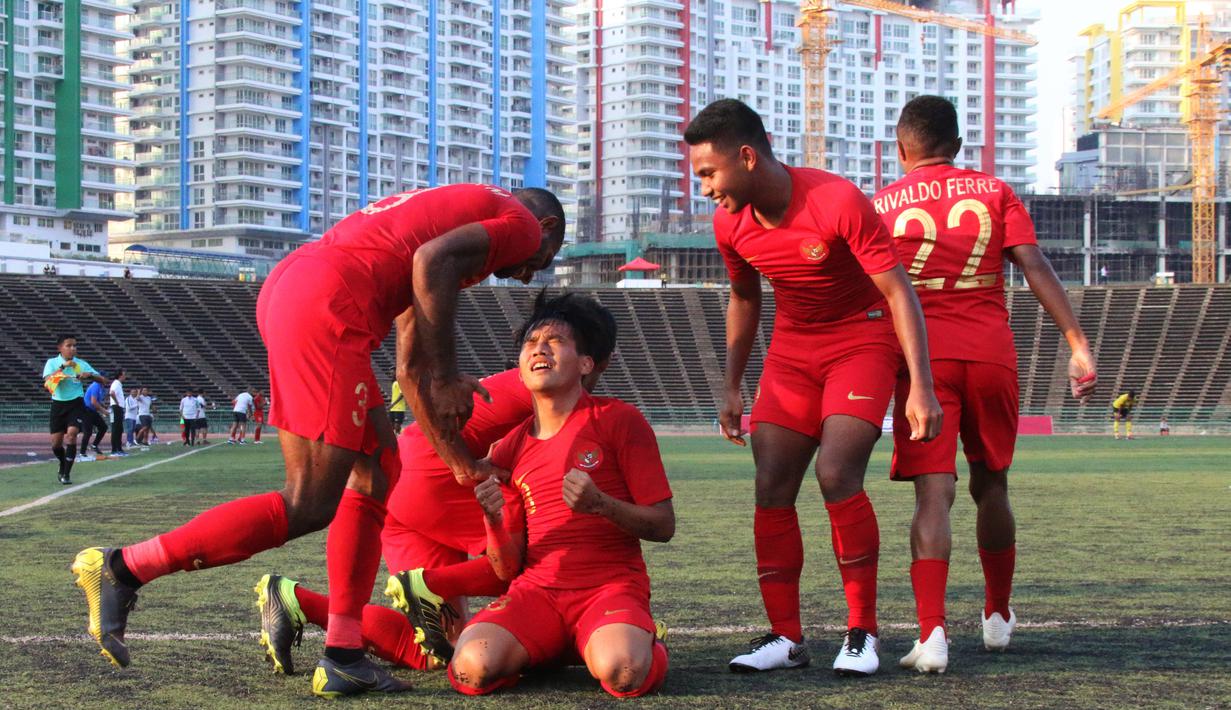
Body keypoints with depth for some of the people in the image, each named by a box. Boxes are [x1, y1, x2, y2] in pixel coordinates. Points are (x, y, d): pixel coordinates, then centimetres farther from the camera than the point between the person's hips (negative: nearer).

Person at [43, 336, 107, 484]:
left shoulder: (81, 364, 0)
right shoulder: (52, 363, -1)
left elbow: (103, 381, -2)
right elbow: (47, 381, -19)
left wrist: (89, 375, -21)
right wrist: (62, 367, -27)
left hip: (76, 404, -1)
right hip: (58, 404, 1)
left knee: (71, 434, -20)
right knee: (56, 442, 2)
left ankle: (66, 473, -14)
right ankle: (63, 464, 33)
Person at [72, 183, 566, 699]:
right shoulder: (521, 222, 9)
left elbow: (410, 367, 33)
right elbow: (432, 260, -14)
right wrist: (444, 378, -9)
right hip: (329, 303, -10)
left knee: (375, 473, 16)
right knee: (309, 508, -7)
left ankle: (343, 656, 14)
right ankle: (123, 568, -8)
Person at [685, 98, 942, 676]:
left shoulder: (838, 202, -25)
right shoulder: (730, 224, -6)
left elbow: (898, 292, -21)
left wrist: (921, 387, -27)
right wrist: (730, 386, 10)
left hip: (861, 341, -6)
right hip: (792, 349, 6)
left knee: (837, 475, -21)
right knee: (771, 488, -4)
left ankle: (862, 631, -6)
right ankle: (786, 637, 6)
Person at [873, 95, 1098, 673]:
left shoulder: (881, 205, 7)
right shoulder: (995, 193, 9)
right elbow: (1035, 267, -2)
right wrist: (1078, 344, -4)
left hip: (923, 358, -2)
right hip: (992, 354, 2)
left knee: (934, 494, -7)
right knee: (990, 485, 19)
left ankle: (932, 632, -23)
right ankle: (998, 615, 32)